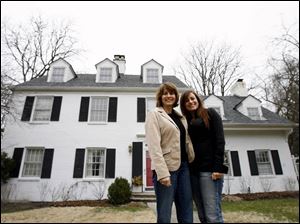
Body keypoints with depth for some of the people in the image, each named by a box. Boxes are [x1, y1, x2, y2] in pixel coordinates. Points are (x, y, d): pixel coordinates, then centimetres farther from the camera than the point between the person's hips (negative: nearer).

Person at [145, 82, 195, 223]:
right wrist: (162, 172, -20)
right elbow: (154, 145, -13)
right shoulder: (154, 115, -2)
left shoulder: (180, 117, 17)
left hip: (183, 166, 6)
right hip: (167, 167, -6)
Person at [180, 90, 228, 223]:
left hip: (209, 168, -5)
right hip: (193, 170, 5)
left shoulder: (210, 114, 6)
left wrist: (218, 167, -15)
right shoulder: (186, 121, 18)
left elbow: (219, 140, -5)